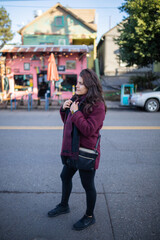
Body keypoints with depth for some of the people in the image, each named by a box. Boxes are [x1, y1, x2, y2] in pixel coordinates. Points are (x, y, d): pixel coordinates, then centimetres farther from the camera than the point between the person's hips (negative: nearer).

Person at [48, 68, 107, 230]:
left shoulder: (97, 105, -18)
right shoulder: (76, 100, 8)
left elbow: (89, 129, -25)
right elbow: (67, 122, 16)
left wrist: (75, 112, -22)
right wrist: (64, 109, -2)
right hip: (72, 149, 9)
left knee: (88, 185, 8)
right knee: (65, 177, 23)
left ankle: (89, 216, 30)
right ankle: (64, 206, 47)